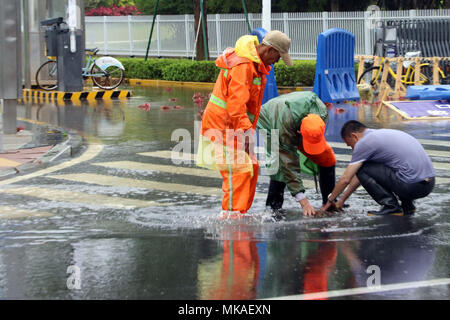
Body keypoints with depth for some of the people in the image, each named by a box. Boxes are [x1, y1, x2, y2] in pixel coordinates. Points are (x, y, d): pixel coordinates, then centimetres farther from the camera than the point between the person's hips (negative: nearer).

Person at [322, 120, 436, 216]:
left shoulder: (364, 143, -3)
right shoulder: (380, 133, 23)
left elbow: (345, 179, 2)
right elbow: (359, 176, 31)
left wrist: (329, 201, 17)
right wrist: (342, 200, 35)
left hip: (412, 185, -9)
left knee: (361, 168, 1)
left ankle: (391, 206, -3)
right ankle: (407, 204, 17)